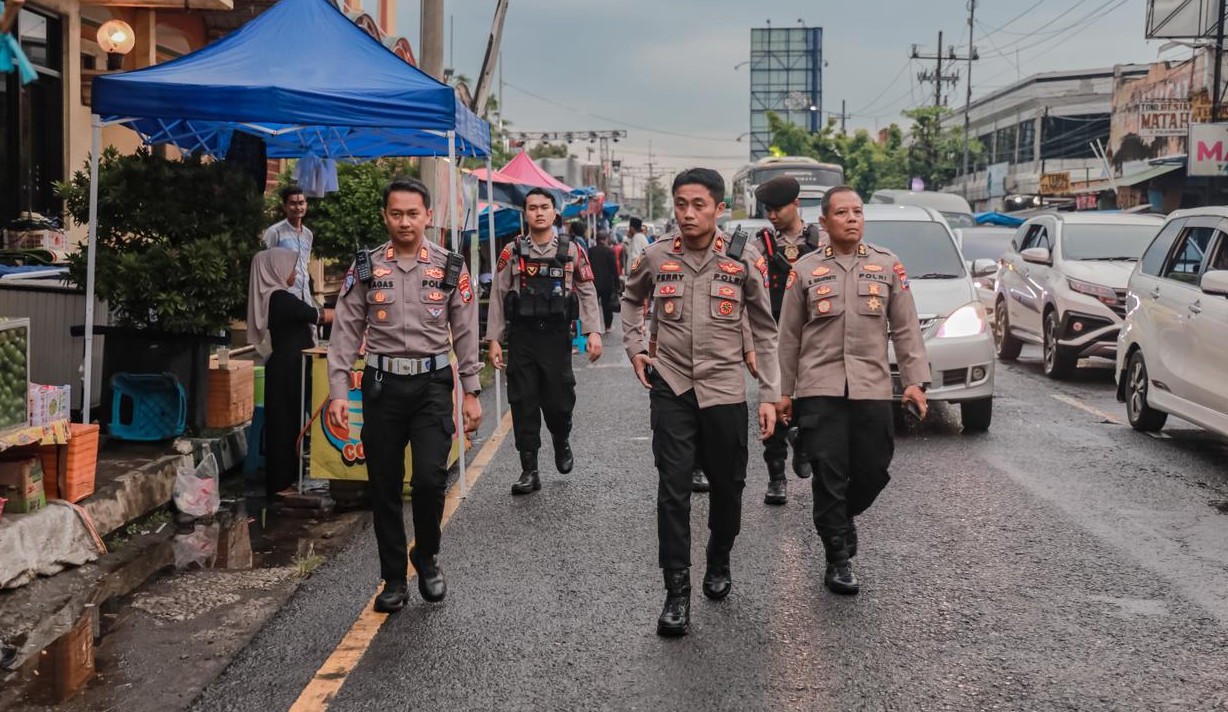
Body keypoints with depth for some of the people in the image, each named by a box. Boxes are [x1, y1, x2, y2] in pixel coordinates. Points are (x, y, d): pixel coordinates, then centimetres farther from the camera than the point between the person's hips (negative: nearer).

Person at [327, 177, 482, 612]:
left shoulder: (450, 269, 2)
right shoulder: (365, 269, 3)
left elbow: (466, 334, 5)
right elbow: (345, 333, 3)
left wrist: (471, 392, 3)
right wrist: (338, 392, -4)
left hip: (432, 383, -1)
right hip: (382, 384, 1)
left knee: (430, 478, -13)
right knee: (384, 486, 5)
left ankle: (426, 556, 16)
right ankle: (394, 579, 20)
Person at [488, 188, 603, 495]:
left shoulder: (572, 251, 4)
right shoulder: (512, 252, 4)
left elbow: (587, 293, 3)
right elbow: (498, 298, 4)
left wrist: (594, 332, -8)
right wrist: (494, 340, -1)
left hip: (557, 337, 0)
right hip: (522, 339, 1)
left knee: (559, 400, 2)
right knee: (523, 404, 1)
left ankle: (562, 443, 36)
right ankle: (529, 471, 10)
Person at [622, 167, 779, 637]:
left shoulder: (744, 260, -5)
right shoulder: (656, 257, -1)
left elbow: (765, 331, 1)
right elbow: (631, 298, 21)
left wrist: (770, 395, -2)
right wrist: (635, 347, 9)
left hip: (724, 388, 0)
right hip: (671, 387, 0)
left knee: (727, 487, 10)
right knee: (673, 490, -5)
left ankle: (719, 564, 36)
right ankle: (677, 592, 3)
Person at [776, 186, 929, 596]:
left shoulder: (888, 266, 9)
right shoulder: (805, 270, 6)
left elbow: (905, 329, 8)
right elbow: (789, 336, 9)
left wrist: (914, 380, -1)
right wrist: (785, 392, 8)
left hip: (872, 388, 2)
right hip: (820, 389, -1)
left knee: (873, 471, 5)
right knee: (829, 476, -3)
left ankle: (844, 516, 36)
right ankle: (837, 560, 8)